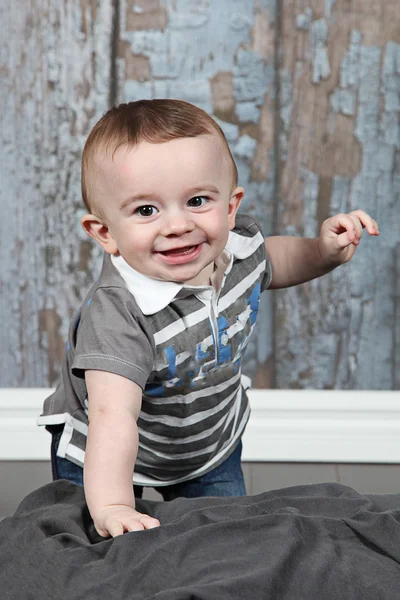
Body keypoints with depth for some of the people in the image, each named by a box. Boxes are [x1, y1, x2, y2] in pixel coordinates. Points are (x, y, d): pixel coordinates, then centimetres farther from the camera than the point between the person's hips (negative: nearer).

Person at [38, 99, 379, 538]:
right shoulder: (116, 313, -41)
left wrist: (324, 250, -11)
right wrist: (111, 506, -62)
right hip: (105, 461, -4)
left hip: (211, 444, 5)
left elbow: (270, 263, 6)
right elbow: (113, 413, -51)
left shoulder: (238, 243, -20)